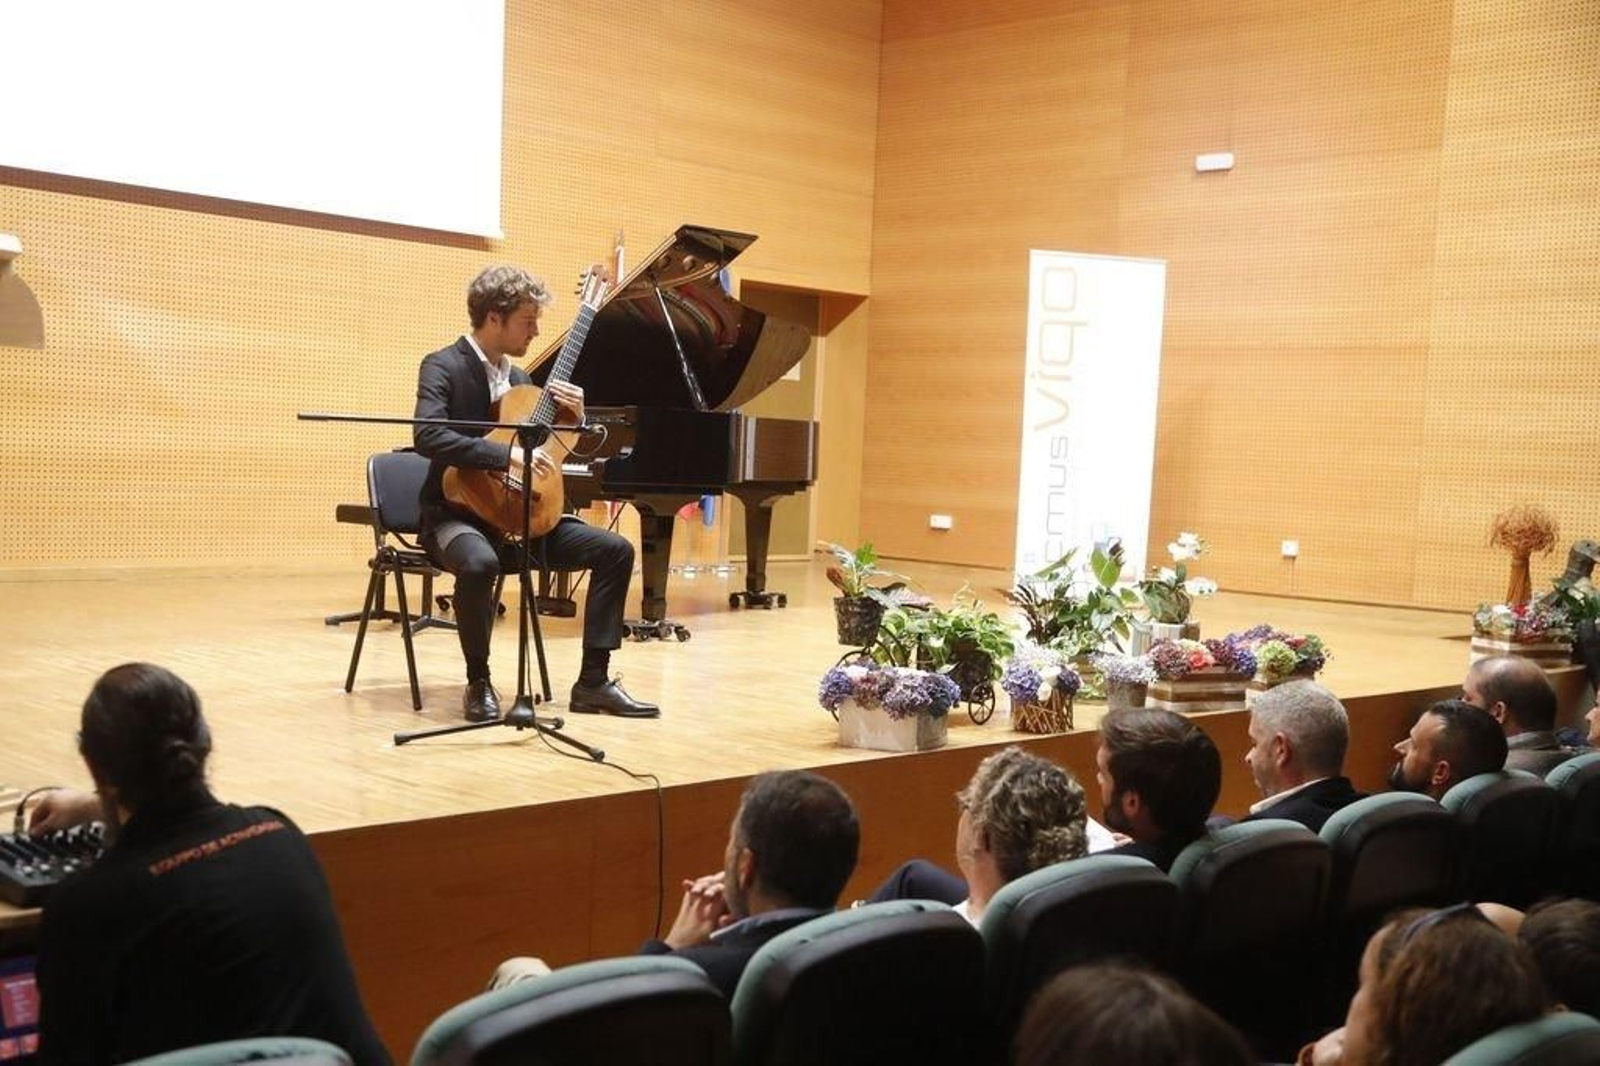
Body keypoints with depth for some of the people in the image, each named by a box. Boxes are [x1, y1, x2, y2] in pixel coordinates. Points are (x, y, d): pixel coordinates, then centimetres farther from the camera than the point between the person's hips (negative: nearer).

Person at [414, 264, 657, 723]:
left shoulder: (519, 378, 14)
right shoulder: (443, 367, -9)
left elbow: (554, 451, 18)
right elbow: (428, 436, -27)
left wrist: (574, 417, -1)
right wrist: (508, 454, -34)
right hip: (458, 513, -7)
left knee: (615, 549, -8)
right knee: (479, 562, -41)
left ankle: (592, 682, -4)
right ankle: (479, 683, -16)